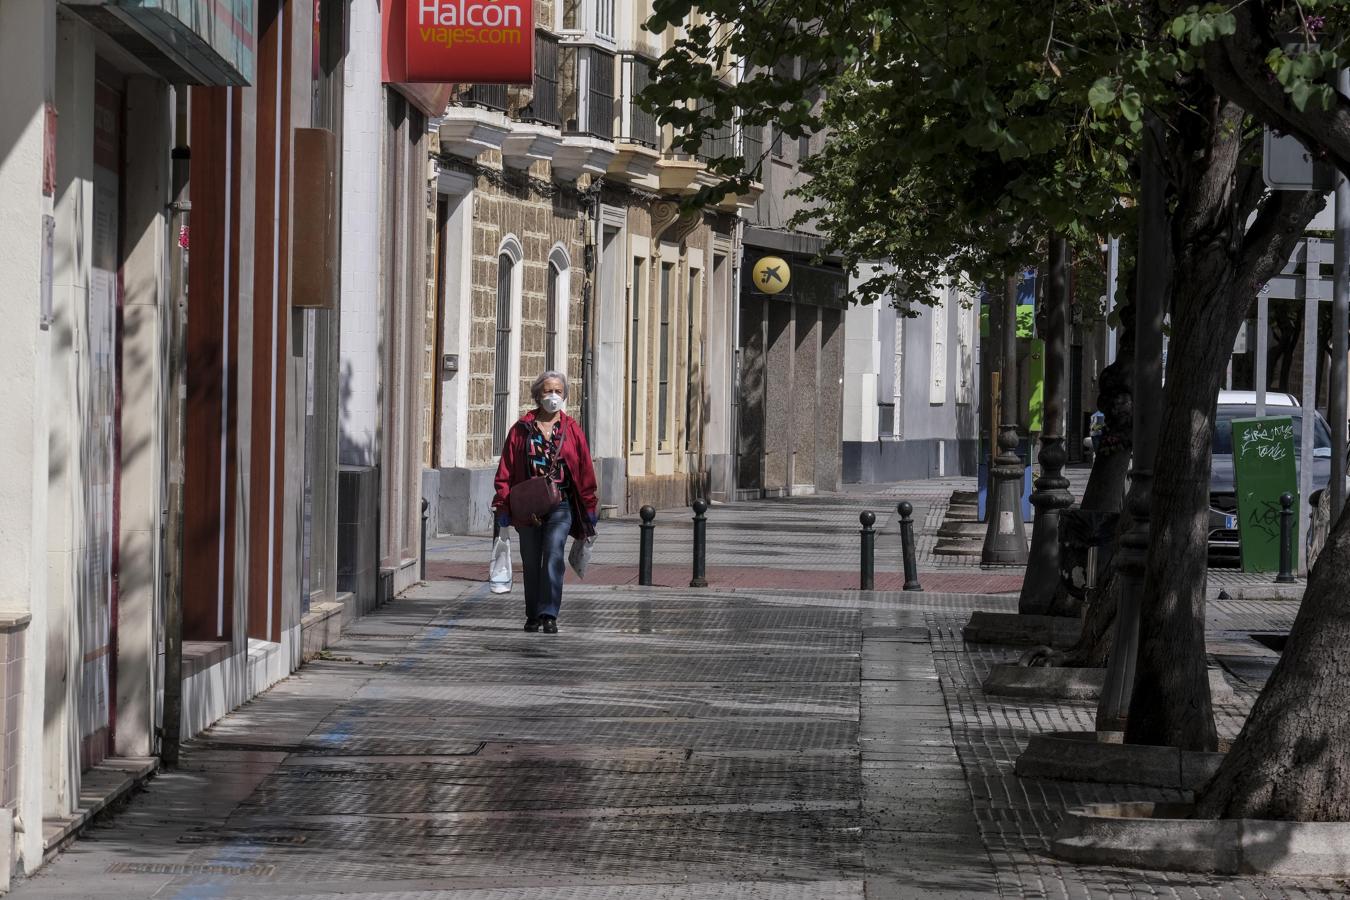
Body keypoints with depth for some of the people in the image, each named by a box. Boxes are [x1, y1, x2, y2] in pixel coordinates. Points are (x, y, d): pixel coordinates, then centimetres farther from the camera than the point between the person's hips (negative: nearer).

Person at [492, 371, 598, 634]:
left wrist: (590, 508, 6)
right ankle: (533, 616, 19)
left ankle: (549, 615, -20)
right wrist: (504, 506, -2)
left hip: (560, 505, -1)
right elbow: (506, 469, 5)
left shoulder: (572, 430, 6)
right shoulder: (521, 430, 5)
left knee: (553, 555, -17)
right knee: (531, 562, 8)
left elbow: (586, 470, 8)